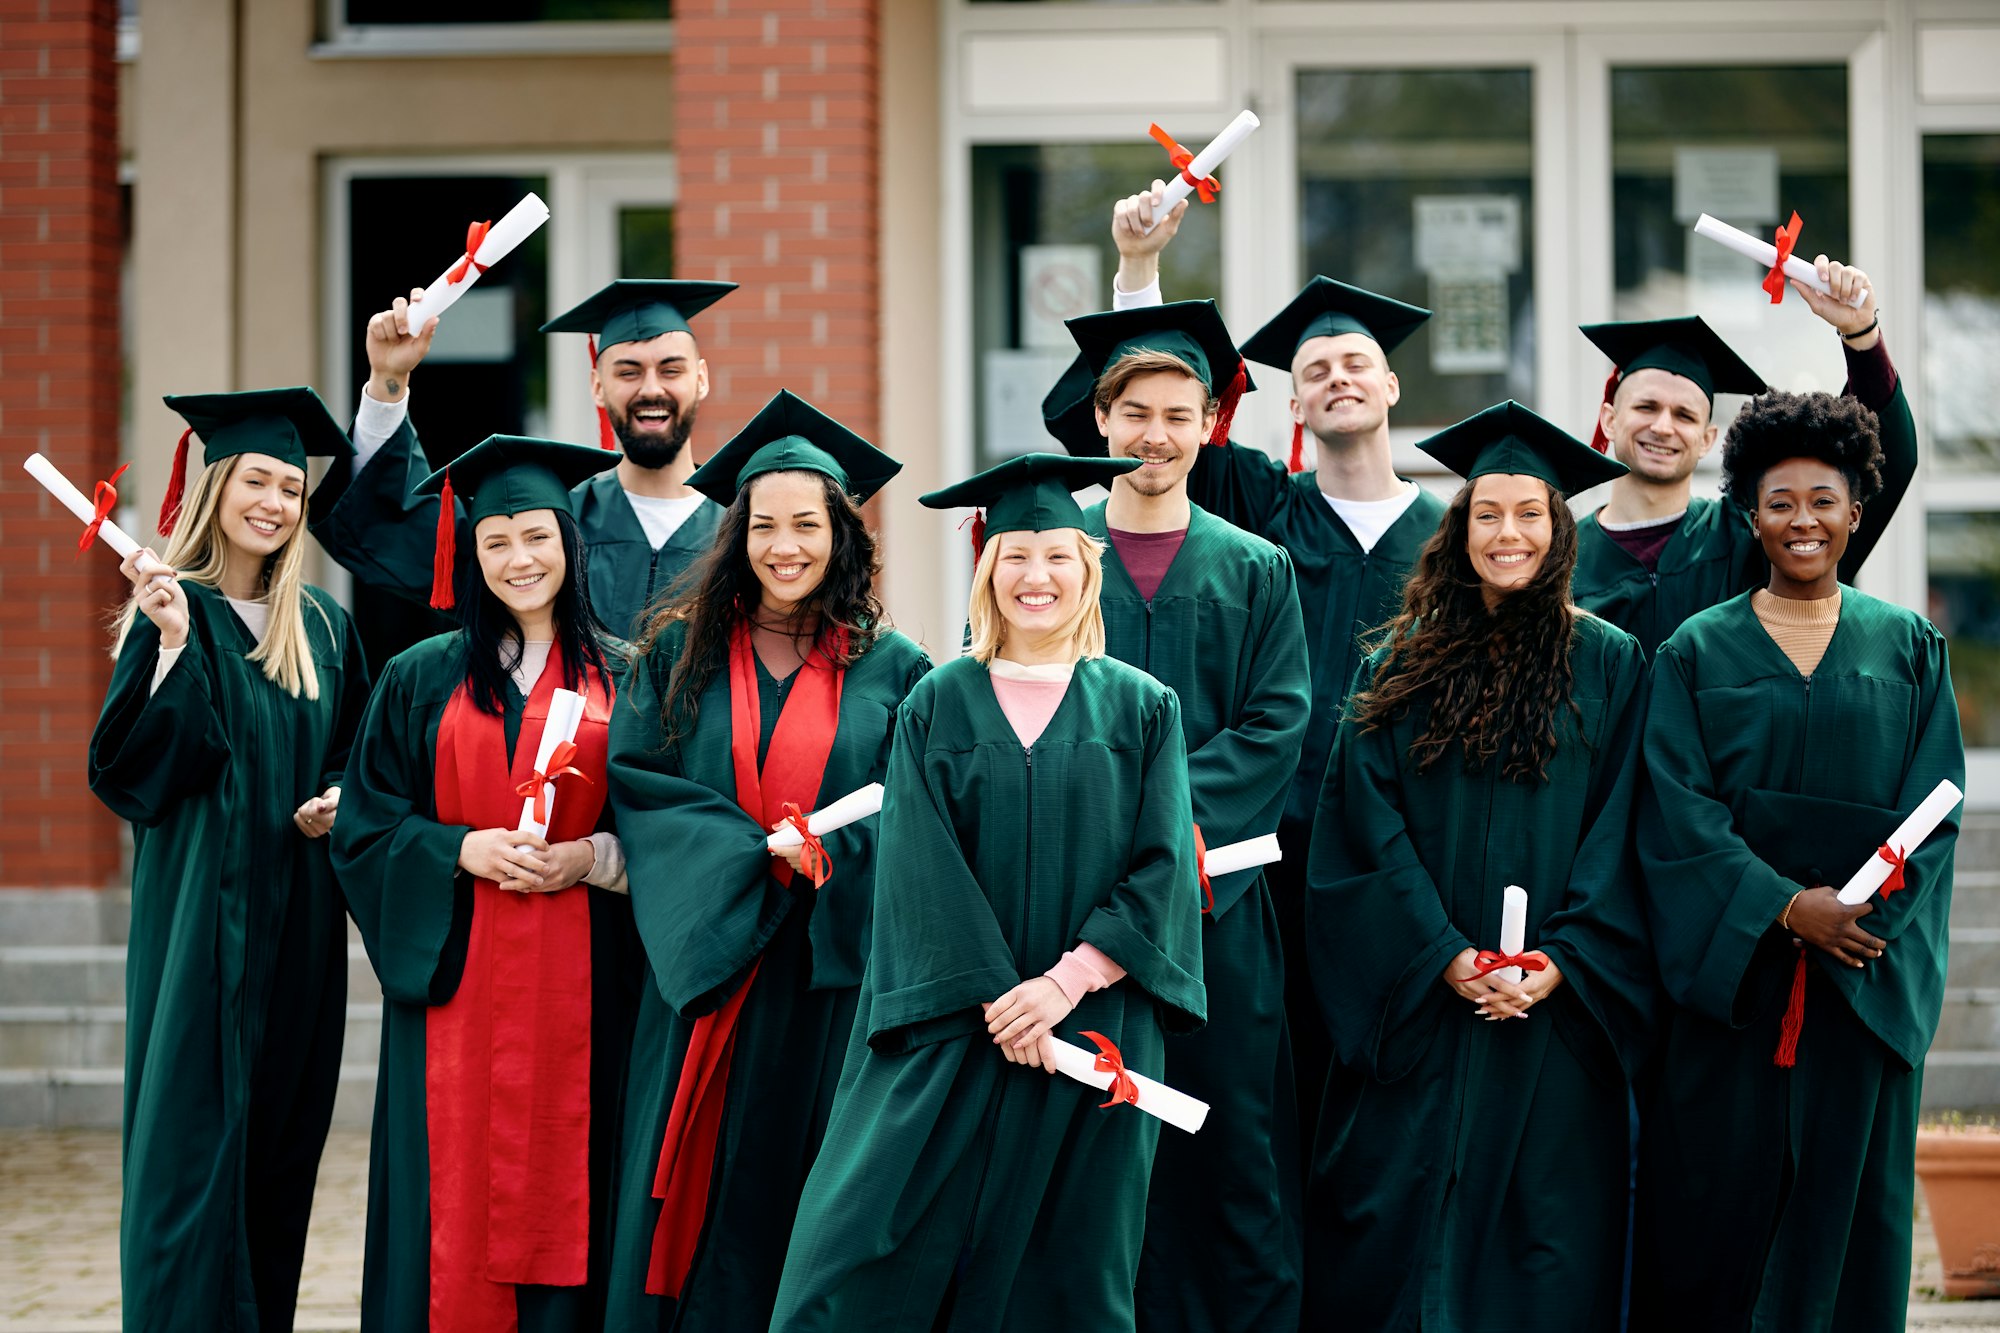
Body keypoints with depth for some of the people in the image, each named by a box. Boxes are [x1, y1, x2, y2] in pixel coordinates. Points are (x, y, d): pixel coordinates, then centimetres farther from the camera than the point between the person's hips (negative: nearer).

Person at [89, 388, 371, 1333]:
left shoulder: (322, 627, 11)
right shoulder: (170, 613, -5)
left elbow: (355, 756, 20)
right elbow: (127, 767, -15)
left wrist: (338, 801, -2)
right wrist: (171, 646, -26)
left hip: (297, 920, 5)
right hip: (199, 910, -5)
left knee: (281, 1132, 8)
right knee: (194, 1135, -5)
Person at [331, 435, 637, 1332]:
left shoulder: (623, 678, 7)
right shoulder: (421, 680, 9)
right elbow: (364, 829, 5)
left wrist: (588, 858, -11)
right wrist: (465, 849, -11)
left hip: (580, 982, 0)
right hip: (454, 977, 1)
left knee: (563, 1184, 0)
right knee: (454, 1196, -1)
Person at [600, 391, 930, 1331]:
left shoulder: (892, 670, 5)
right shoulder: (680, 655, 7)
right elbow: (632, 779, -1)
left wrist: (827, 854, -16)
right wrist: (755, 852, -13)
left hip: (834, 978, -1)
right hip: (708, 964, 1)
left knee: (813, 1205, 1)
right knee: (704, 1196, 1)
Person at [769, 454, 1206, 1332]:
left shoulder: (1141, 710, 5)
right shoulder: (936, 707, 5)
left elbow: (1162, 870, -2)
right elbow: (918, 871, -3)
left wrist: (1066, 983, -14)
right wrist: (996, 1000, -14)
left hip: (1097, 1026, 0)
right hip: (952, 1029, 0)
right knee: (876, 1256, -7)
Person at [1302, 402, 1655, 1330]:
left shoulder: (1610, 667, 5)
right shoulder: (1399, 668, 7)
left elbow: (1621, 836, 0)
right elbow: (1367, 827, 1)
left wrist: (1561, 963, -12)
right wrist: (1444, 955, -11)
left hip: (1556, 1008, -1)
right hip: (1414, 1003, 1)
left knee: (1547, 1242, 1)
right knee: (1398, 1232, 1)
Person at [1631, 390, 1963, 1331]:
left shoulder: (1909, 650, 8)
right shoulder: (1697, 653, 5)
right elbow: (1678, 809, -4)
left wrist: (1861, 917, -14)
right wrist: (1784, 907, -16)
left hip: (1868, 984, 1)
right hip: (1729, 965, -1)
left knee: (1845, 1207, 2)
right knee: (1717, 1203, -1)